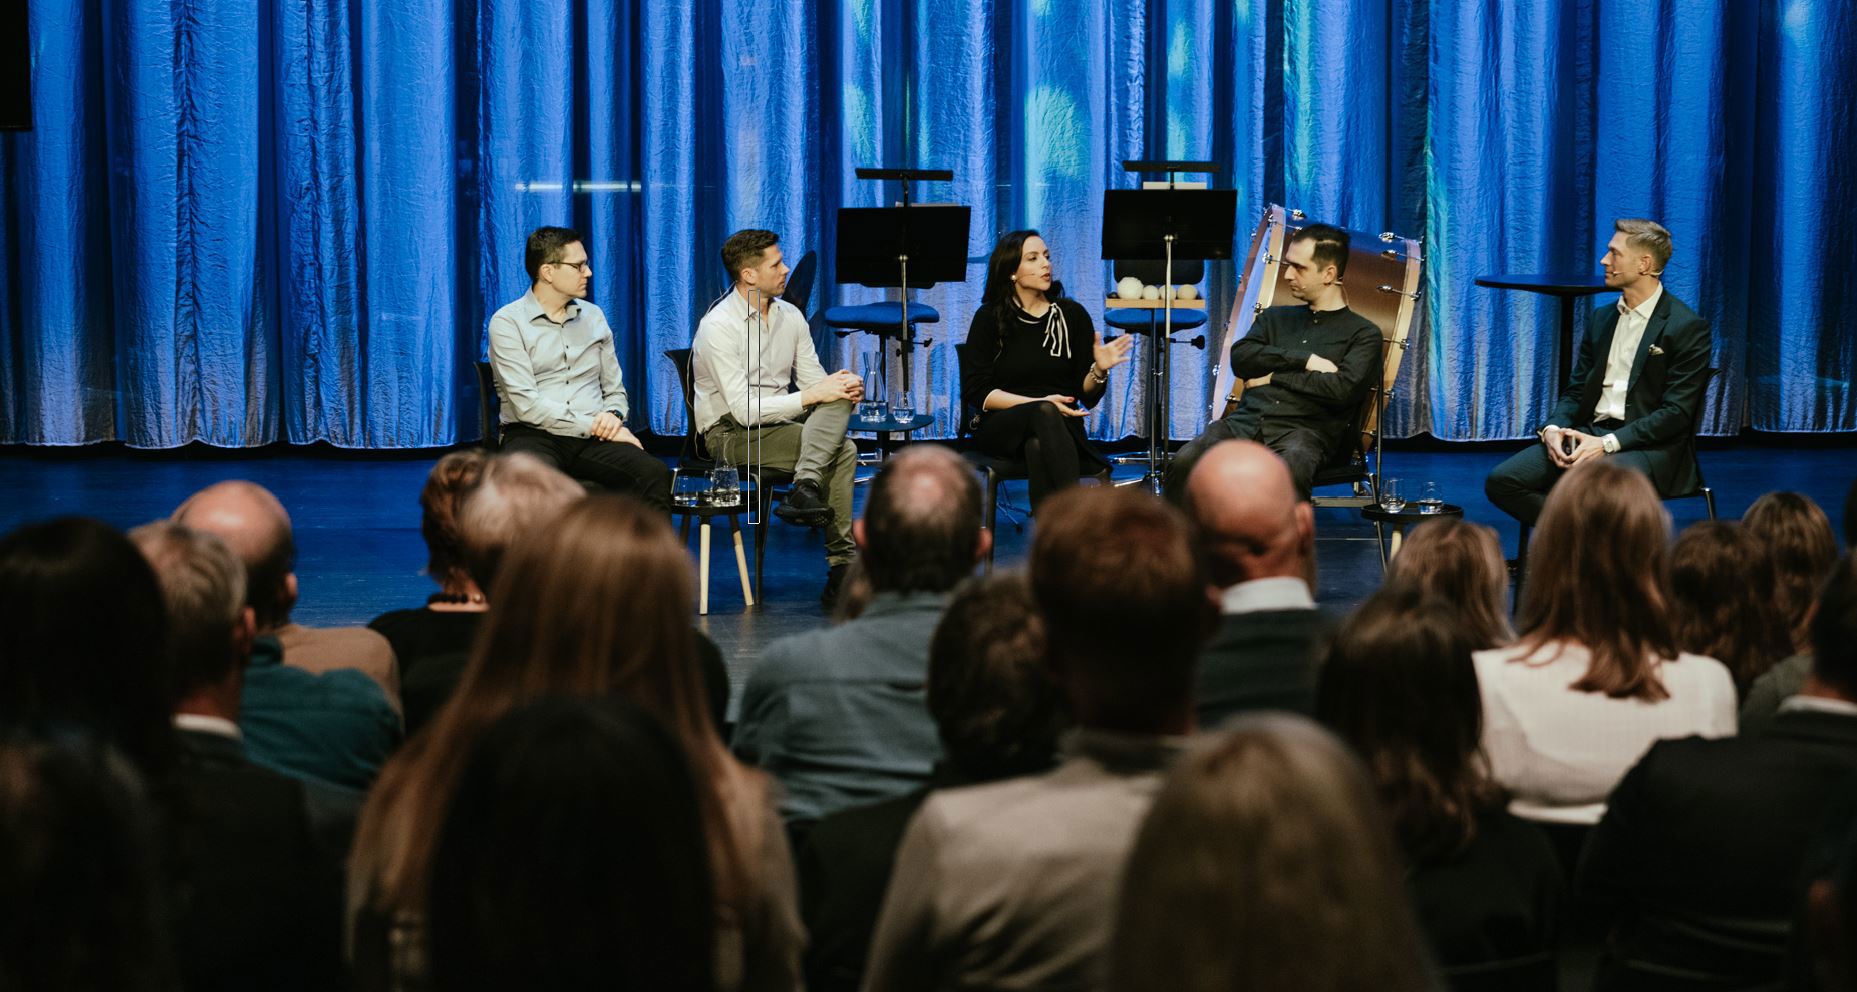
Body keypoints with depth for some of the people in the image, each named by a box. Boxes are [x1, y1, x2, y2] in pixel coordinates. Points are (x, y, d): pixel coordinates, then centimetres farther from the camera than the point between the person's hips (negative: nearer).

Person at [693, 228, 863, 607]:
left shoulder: (790, 317, 7)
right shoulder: (719, 326, -15)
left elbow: (815, 382, 7)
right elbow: (745, 410, -21)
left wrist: (842, 387, -17)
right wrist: (813, 395, -24)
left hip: (780, 424, 7)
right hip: (730, 434, -7)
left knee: (839, 400, -23)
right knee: (842, 450, -25)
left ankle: (805, 488, -34)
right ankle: (842, 564, -25)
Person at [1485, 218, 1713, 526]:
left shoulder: (1688, 327, -5)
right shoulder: (1601, 318, 16)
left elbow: (1676, 412, -11)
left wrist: (1608, 443, -20)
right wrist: (1552, 428, -6)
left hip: (1648, 444, -7)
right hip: (1589, 433, 7)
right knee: (1501, 481, -16)